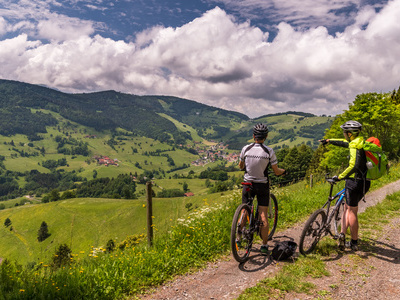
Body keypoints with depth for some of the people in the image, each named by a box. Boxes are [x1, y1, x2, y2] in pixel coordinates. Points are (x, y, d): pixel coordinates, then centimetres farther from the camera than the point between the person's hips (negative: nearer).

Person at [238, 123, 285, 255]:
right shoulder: (269, 151, -12)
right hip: (262, 185, -2)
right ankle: (264, 245, 8)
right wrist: (283, 171, 17)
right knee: (263, 216, 4)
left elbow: (241, 166, 9)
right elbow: (276, 171, -6)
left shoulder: (246, 149, -7)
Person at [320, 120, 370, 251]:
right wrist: (328, 140, 39)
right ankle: (342, 233, 13)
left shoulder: (355, 147, -18)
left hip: (355, 182, -9)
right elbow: (345, 143, 29)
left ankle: (354, 243, 8)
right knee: (348, 208, 17)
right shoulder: (360, 143, 11)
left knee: (352, 211, 2)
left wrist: (340, 176, -22)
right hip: (364, 182, 9)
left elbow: (354, 166, -32)